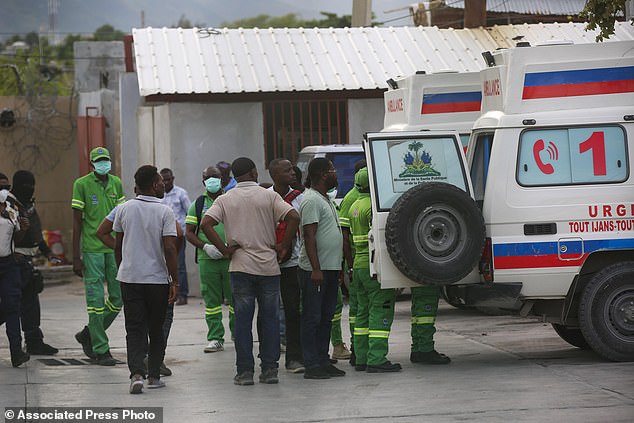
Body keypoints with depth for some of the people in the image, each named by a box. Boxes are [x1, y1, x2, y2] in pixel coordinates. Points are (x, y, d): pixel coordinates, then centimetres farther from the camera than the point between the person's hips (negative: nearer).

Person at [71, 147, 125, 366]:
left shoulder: (116, 183, 9)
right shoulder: (81, 184, -5)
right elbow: (77, 222, -4)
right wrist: (76, 257, -7)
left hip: (115, 249, 5)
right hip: (92, 249, -5)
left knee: (118, 298, 5)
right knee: (96, 300, -3)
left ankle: (88, 335, 23)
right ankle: (100, 350, 3)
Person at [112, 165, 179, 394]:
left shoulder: (124, 209, 2)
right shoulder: (164, 212, -9)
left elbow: (118, 246, 9)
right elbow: (169, 249, -13)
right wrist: (175, 281, -9)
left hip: (129, 277, 2)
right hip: (157, 279, -2)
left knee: (134, 329, 1)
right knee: (156, 329, 12)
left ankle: (136, 373, -16)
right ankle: (154, 376, 16)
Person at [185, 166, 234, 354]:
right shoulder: (198, 204, 9)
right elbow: (189, 232, 7)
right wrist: (205, 246, -9)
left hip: (231, 258, -1)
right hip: (207, 259, 1)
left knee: (235, 297, 2)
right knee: (211, 300, 2)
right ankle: (215, 338, 6)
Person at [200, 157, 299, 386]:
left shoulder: (225, 199, 3)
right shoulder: (269, 196, 0)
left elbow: (206, 224, -9)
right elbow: (293, 217, -12)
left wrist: (225, 249, -4)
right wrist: (283, 246, -4)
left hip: (240, 266, 0)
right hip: (269, 267, 0)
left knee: (243, 320, 4)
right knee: (270, 319, 7)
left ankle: (245, 371, 3)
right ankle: (270, 369, 8)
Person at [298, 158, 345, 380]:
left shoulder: (325, 199, 18)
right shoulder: (311, 200, -13)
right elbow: (309, 236, -19)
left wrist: (338, 268, 22)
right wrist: (315, 269, -23)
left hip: (330, 269, 10)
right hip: (315, 270, -10)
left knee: (325, 317, 12)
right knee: (312, 318, -5)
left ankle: (323, 361, 17)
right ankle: (312, 365, -4)